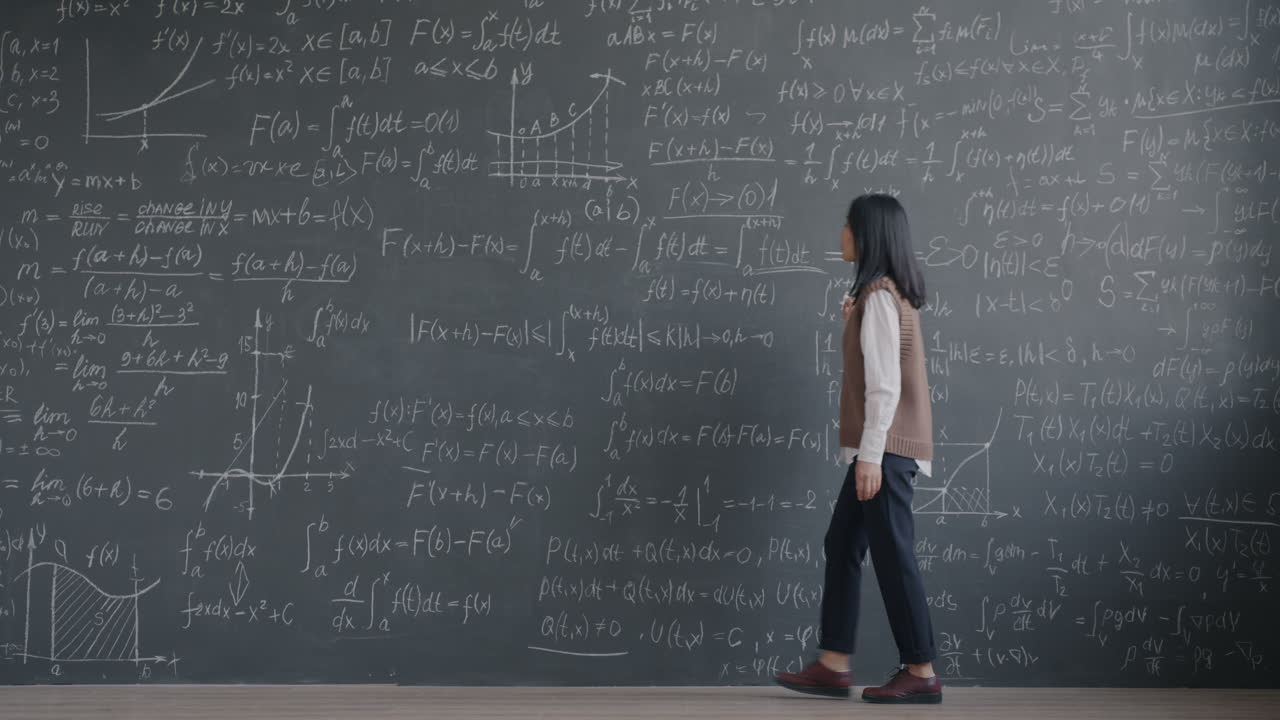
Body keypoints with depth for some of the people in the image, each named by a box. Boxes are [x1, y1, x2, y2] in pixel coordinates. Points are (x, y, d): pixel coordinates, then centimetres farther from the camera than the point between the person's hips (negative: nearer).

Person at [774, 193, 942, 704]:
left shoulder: (878, 294, -13)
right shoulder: (888, 292, 17)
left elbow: (885, 383, -19)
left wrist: (870, 455, -21)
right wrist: (853, 322, 13)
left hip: (886, 446, -10)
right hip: (883, 446, 10)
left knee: (892, 554, -5)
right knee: (841, 545, 10)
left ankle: (922, 673, 1)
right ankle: (833, 666, 12)